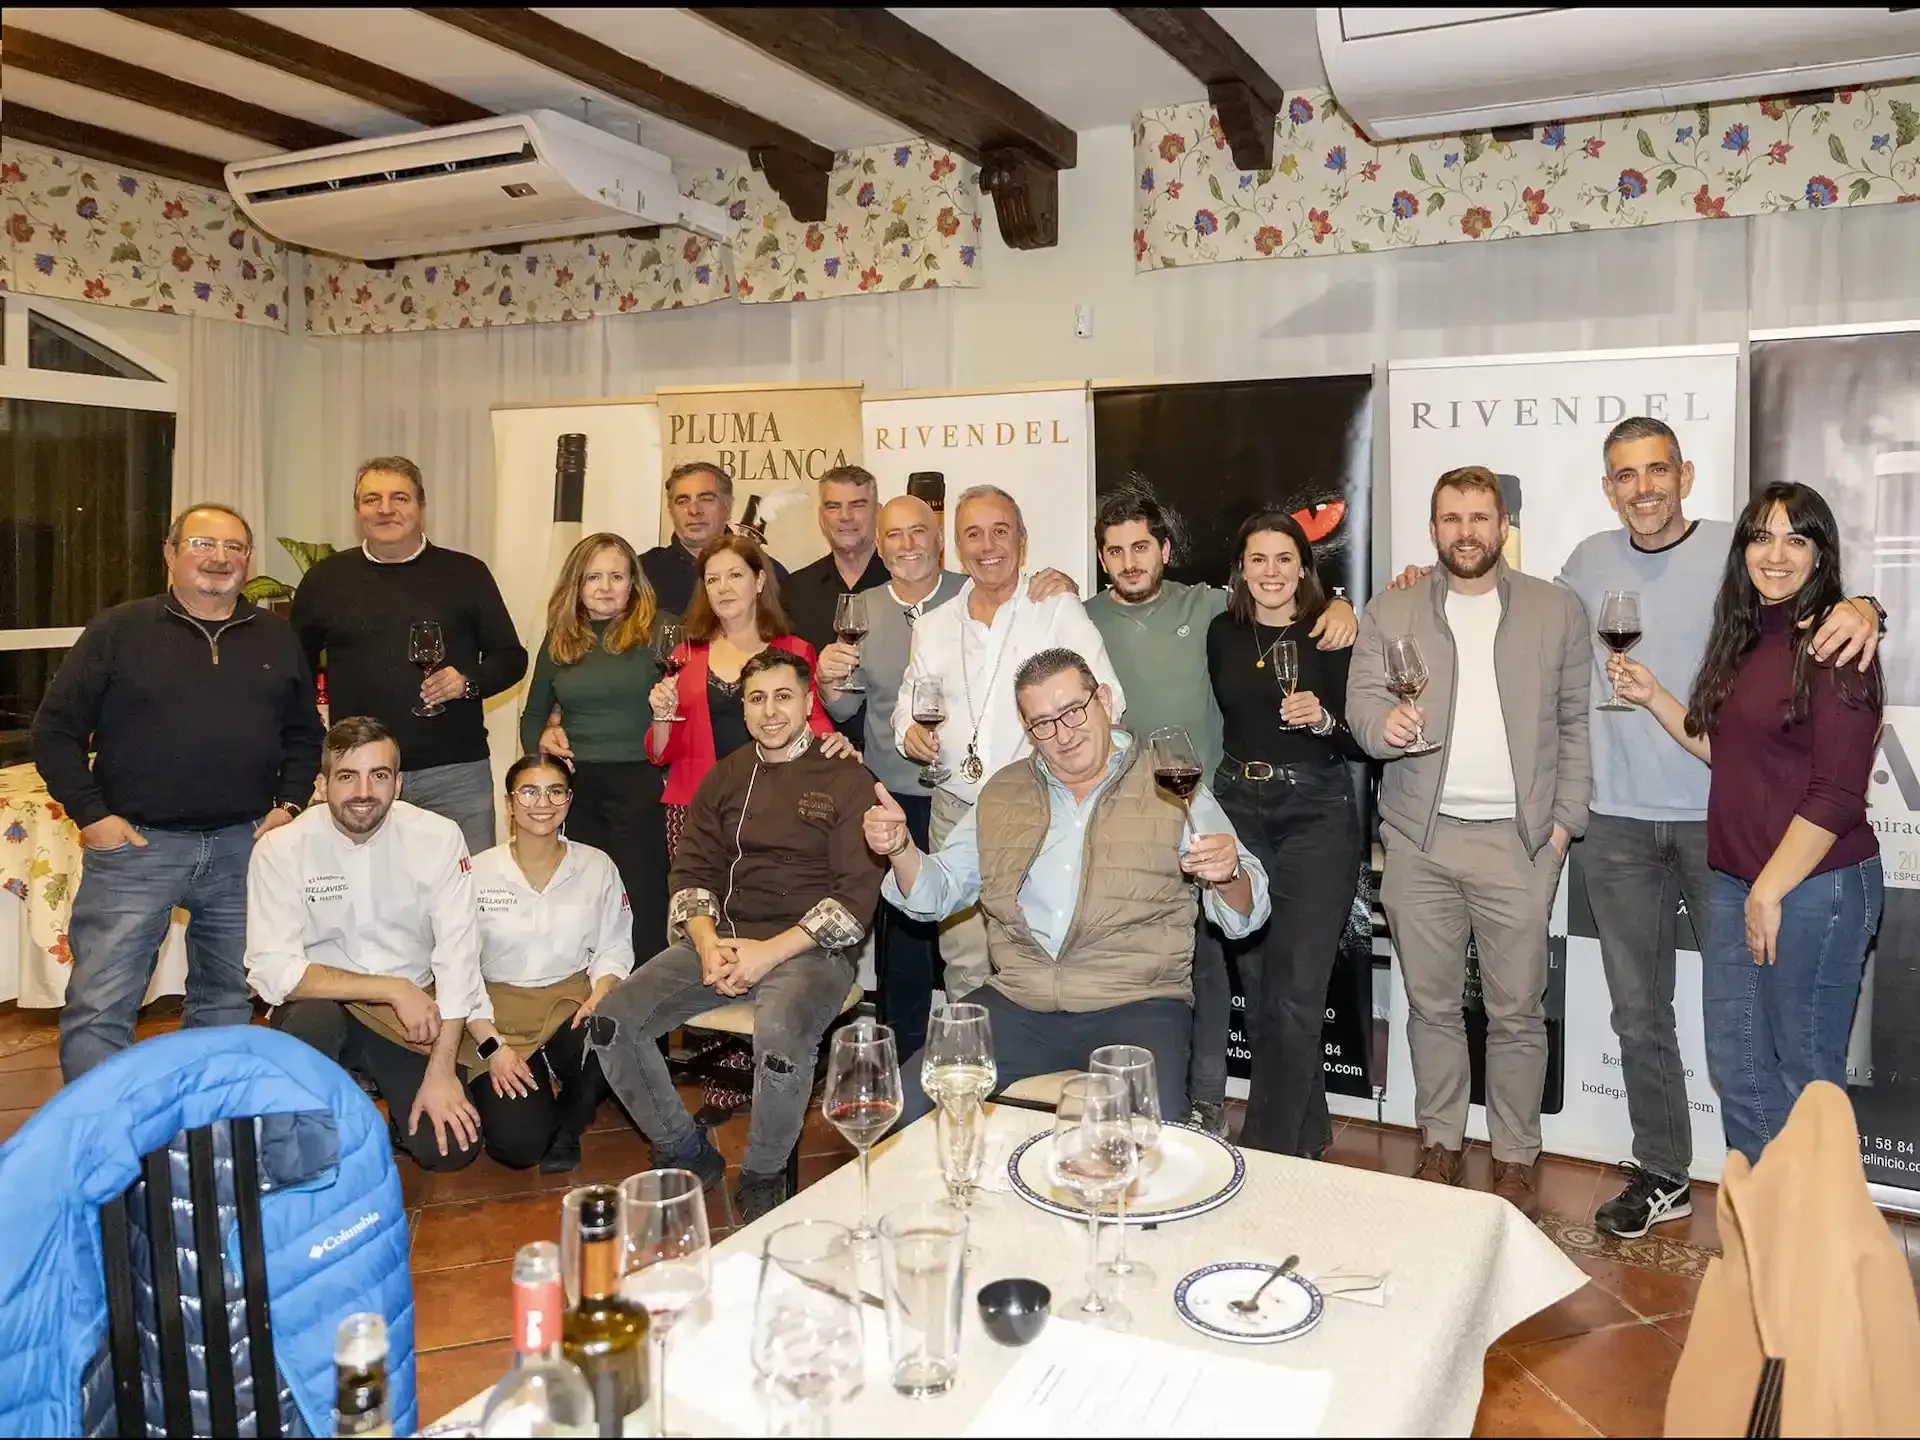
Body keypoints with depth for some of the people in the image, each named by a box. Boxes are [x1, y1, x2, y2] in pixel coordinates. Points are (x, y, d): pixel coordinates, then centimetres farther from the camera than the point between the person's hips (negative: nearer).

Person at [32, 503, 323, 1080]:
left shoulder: (277, 637, 9)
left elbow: (304, 733, 16)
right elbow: (56, 730, 2)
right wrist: (90, 815, -6)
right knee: (97, 1010, -6)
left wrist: (291, 804, 3)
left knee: (229, 1005, 14)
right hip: (135, 844, -3)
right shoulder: (117, 630, 1)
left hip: (243, 845, 3)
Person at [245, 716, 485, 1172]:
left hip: (413, 1015, 1)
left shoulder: (438, 838, -11)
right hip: (320, 1005, -1)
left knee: (451, 1147, -15)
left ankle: (394, 1115, 21)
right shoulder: (281, 849, -12)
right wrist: (394, 988, -23)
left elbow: (457, 954, -13)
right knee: (311, 1021, -35)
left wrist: (441, 1071, -19)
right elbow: (274, 972, -18)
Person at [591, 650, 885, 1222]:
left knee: (780, 1041, -36)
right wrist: (708, 944, -8)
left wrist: (770, 952, -17)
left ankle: (763, 1178, -6)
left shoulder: (845, 780, -1)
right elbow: (692, 872, 13)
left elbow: (858, 894, -8)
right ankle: (687, 1154, 7)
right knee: (612, 1023, -14)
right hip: (720, 937, 5)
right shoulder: (725, 778, 16)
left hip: (808, 946, -5)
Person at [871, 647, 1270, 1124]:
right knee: (909, 1102, -14)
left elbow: (1243, 916, 2)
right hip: (1016, 1004, 3)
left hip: (1136, 1007, -3)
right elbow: (937, 892, 15)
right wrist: (900, 849, -6)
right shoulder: (1001, 794, 15)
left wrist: (1228, 874, -21)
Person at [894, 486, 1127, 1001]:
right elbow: (909, 703, 21)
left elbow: (1107, 696, -7)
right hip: (956, 811, 3)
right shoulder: (932, 628, 12)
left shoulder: (1059, 611, 0)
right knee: (964, 965, 9)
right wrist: (908, 730, -1)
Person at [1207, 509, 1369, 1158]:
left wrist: (1323, 720, -23)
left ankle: (1270, 1152, 3)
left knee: (1295, 994, -8)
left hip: (1316, 814, -4)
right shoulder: (1223, 633, 7)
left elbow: (1364, 743, -5)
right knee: (1257, 984, 10)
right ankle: (1306, 1132, 29)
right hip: (1239, 807, 5)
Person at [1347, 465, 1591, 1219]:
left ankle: (1515, 1158, 19)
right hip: (1420, 837, 1)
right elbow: (1362, 701, -1)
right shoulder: (1389, 611, 7)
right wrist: (1385, 724, -24)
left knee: (1517, 1011, 4)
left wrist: (1564, 820, -1)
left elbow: (1577, 722, 6)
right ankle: (1440, 1145, 24)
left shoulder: (1557, 609, 6)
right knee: (1431, 1005, 10)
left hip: (1519, 839, -1)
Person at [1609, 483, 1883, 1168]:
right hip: (1737, 881, 8)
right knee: (1736, 1067, 15)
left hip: (1814, 885, -8)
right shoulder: (1744, 641, 11)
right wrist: (1652, 696, 8)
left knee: (1806, 1073, 5)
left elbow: (1837, 794, -16)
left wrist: (1772, 889, -16)